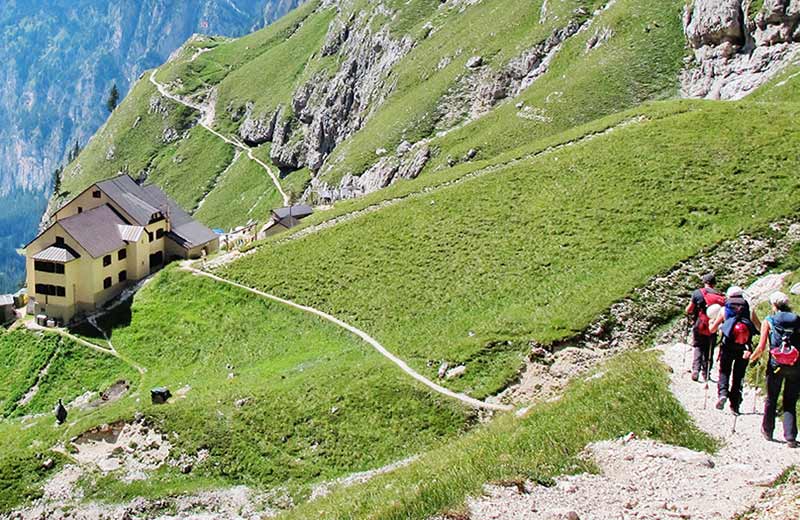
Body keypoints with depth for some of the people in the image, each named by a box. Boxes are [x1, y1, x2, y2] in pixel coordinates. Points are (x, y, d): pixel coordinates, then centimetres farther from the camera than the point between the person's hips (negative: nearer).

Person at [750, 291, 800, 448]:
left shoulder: (769, 321, 0)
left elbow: (761, 347, -5)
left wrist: (752, 358, 11)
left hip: (776, 364, -1)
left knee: (771, 400, 16)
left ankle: (767, 431, 28)